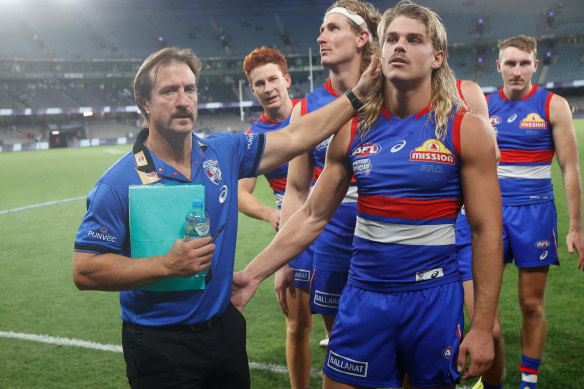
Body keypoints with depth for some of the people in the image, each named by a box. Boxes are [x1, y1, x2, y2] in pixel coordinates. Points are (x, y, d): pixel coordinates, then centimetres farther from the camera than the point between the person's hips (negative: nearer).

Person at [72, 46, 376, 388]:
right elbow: (85, 271, -16)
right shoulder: (119, 183, -15)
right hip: (159, 346, -4)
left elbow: (296, 138, 5)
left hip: (225, 329, 5)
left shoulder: (225, 152, 0)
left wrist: (357, 94, 3)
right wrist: (168, 265, -23)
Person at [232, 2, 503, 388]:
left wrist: (482, 327, -8)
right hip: (363, 295, 2)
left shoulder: (467, 130, -6)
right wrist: (254, 273, -1)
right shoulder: (353, 130, 1)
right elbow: (312, 217, 5)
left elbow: (487, 232, -6)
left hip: (434, 298, -2)